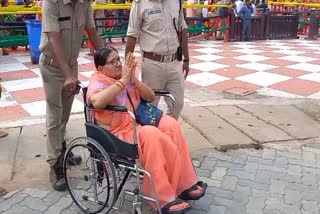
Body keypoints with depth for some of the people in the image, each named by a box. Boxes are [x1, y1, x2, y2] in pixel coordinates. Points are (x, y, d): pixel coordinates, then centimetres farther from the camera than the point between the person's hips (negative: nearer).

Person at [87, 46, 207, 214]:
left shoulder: (126, 76, 10)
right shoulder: (98, 81, -9)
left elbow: (151, 97, 8)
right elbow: (97, 102, -33)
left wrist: (134, 81, -10)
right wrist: (123, 81, -24)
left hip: (136, 125, 7)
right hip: (117, 134, -7)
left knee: (170, 124, -17)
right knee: (151, 135, -32)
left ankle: (184, 184, -11)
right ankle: (165, 198, -21)